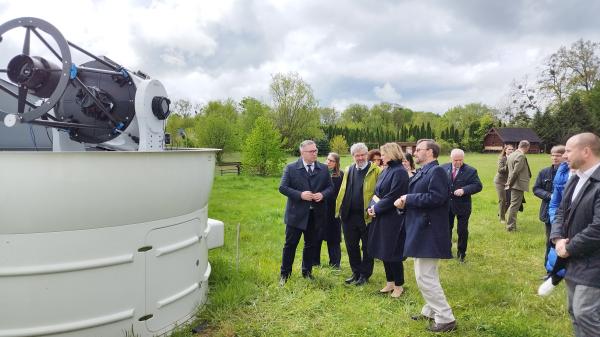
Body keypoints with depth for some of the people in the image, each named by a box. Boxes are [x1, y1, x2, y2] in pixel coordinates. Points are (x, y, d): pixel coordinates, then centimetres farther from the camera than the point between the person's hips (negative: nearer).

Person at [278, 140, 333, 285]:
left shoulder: (323, 169, 4)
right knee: (290, 244, 5)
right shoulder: (291, 168, -6)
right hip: (296, 213, -3)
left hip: (315, 214, 3)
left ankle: (307, 271, 31)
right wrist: (300, 195, -22)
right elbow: (282, 187, -10)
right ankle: (285, 273, 20)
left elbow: (330, 187, 8)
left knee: (310, 244, 15)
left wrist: (322, 194, -14)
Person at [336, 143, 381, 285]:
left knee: (367, 247, 8)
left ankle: (365, 275, 22)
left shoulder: (375, 170, -5)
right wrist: (340, 209, 8)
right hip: (349, 215, 5)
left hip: (366, 215, -5)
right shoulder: (348, 170, 11)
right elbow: (343, 191, 14)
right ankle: (356, 272, 28)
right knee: (351, 246, 13)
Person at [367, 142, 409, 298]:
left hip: (393, 219, -8)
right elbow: (377, 192, 12)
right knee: (383, 251, 14)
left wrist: (376, 208, -13)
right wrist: (372, 206, -5)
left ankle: (398, 285, 17)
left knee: (392, 253, 1)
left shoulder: (399, 172, -15)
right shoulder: (386, 170, 11)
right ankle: (390, 282, 28)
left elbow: (392, 197, -21)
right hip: (381, 216, 8)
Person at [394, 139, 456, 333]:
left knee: (425, 277, -7)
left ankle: (446, 319, 4)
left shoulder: (437, 171, -16)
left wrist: (409, 199, -18)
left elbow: (435, 198, -27)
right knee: (426, 275, 20)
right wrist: (404, 202, -5)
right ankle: (431, 311, 33)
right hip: (421, 230, 10)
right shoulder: (423, 172, 13)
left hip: (428, 232, -10)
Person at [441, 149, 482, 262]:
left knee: (462, 231, 7)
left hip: (462, 206, -2)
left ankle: (461, 253, 24)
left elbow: (478, 186, -12)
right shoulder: (444, 168, 1)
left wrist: (464, 190, -24)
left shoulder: (471, 171, -6)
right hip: (446, 205, 2)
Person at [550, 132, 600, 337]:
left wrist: (569, 248, -15)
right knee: (575, 313, 18)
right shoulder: (575, 180, 10)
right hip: (574, 261, 9)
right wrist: (558, 238, -5)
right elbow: (562, 212, 13)